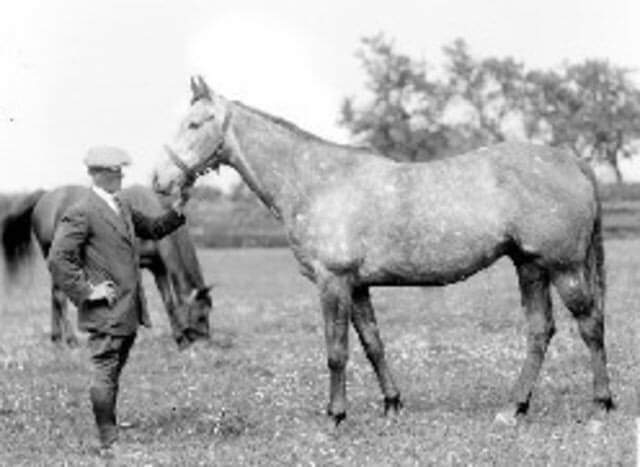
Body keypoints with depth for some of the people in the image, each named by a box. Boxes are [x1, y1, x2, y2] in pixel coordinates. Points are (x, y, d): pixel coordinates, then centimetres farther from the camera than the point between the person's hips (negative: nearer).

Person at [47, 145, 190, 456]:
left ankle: (110, 436, 24)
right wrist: (86, 291, -16)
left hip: (129, 311, 8)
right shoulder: (81, 214, -13)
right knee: (105, 376, -3)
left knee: (112, 375, 16)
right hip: (106, 313, -8)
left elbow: (153, 230, 25)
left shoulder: (121, 208, 14)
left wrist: (177, 210, 9)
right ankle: (108, 443, 2)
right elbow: (58, 259, -17)